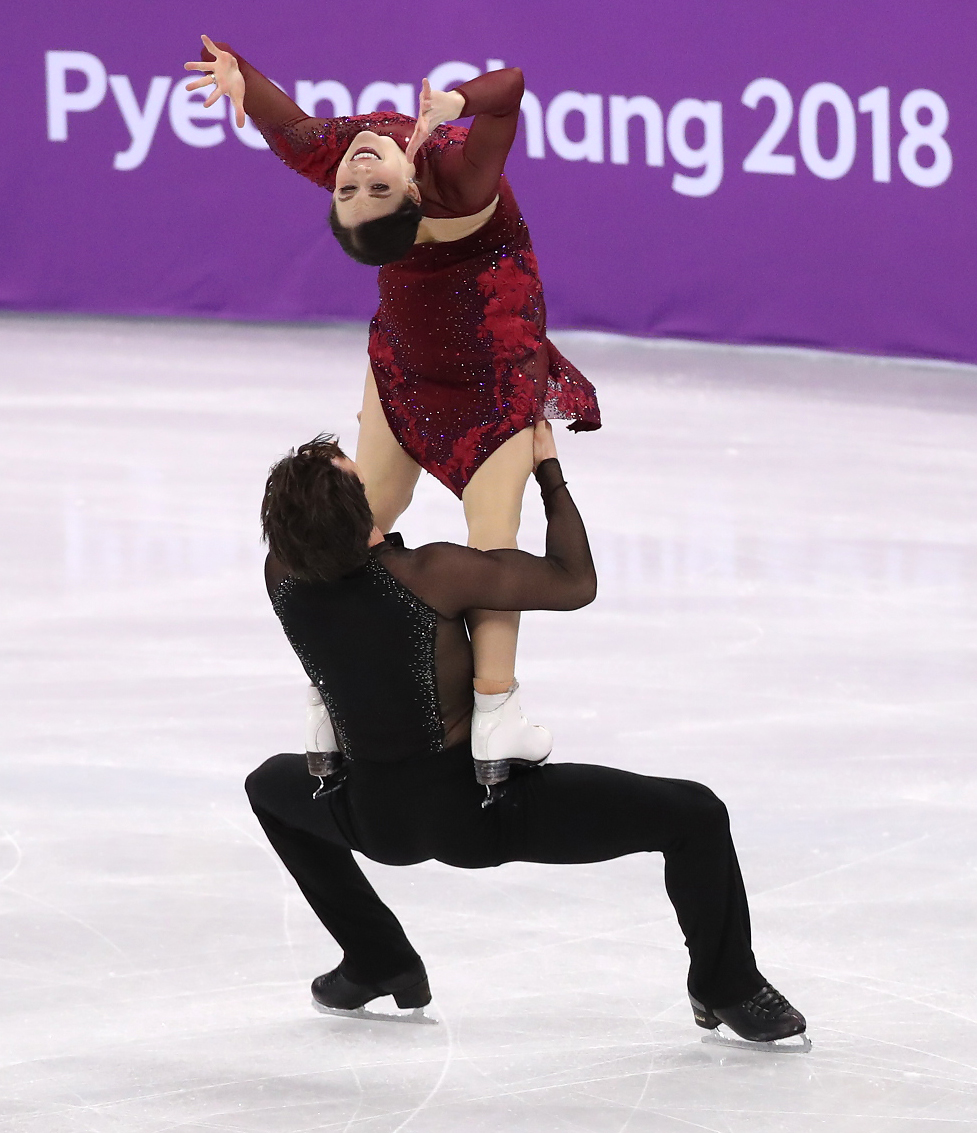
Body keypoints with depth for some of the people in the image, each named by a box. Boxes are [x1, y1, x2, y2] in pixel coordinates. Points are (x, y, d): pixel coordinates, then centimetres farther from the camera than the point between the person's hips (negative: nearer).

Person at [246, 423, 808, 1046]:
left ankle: (376, 960, 34)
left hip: (375, 821, 5)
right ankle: (727, 988, 20)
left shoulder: (284, 576, -13)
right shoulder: (432, 575, -29)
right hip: (479, 817, -4)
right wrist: (548, 467, -7)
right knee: (693, 814, 0)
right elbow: (576, 583, -17)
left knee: (272, 783, 37)